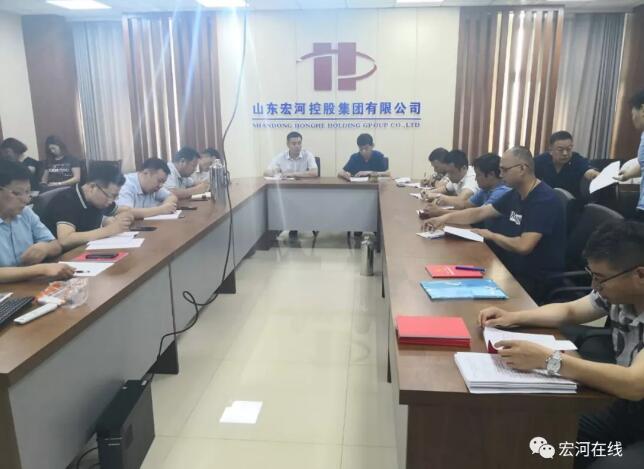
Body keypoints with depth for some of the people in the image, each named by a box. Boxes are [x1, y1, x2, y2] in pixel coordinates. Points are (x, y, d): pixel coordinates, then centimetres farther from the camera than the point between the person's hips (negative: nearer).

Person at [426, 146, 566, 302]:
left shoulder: (544, 200, -22)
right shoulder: (516, 194, 7)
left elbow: (523, 246, -31)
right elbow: (479, 213, 13)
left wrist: (492, 236, -14)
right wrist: (446, 218, -1)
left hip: (538, 280, -8)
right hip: (517, 268, 8)